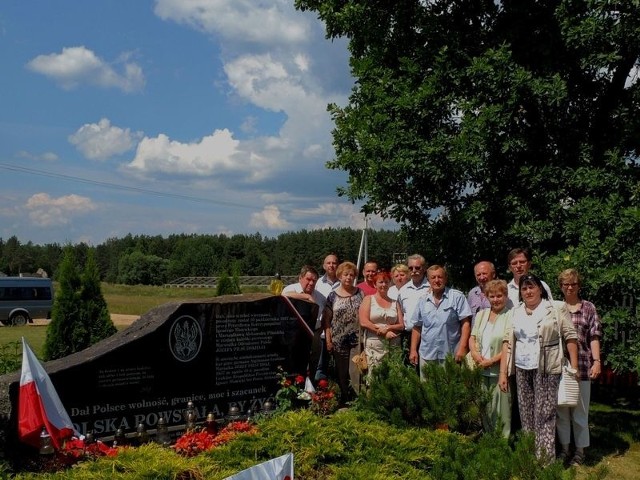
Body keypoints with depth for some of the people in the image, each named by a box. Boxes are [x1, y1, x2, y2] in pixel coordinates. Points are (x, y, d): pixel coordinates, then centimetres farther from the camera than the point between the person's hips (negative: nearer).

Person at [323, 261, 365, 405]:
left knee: (355, 372, -3)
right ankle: (343, 400, 20)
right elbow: (326, 320, 4)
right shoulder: (333, 296, 3)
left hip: (357, 340, 0)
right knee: (342, 373, 7)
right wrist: (328, 340, -2)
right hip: (339, 342, 0)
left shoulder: (360, 293, 4)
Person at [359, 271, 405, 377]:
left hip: (393, 346, 2)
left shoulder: (394, 303, 16)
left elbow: (401, 326, 10)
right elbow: (363, 322, -5)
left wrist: (387, 328, -9)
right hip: (374, 346, -2)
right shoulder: (368, 299, 8)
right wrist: (384, 332, -9)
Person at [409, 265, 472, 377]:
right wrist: (413, 350, 8)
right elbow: (417, 327, 15)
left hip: (451, 355, -4)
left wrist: (462, 347, -13)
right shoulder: (423, 301, 11)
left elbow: (465, 323, -5)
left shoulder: (457, 297, -2)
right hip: (427, 355, 4)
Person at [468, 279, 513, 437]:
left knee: (501, 411, -3)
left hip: (500, 371, -5)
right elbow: (472, 337, 15)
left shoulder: (511, 316, -7)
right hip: (481, 371, 6)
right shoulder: (481, 314, 14)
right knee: (484, 410, 12)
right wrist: (474, 353, -4)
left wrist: (491, 361, -15)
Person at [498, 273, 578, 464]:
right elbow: (508, 341, 7)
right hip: (522, 369, 4)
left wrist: (574, 368, -9)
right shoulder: (516, 312, 10)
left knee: (544, 415, -5)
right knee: (526, 415, 9)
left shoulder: (556, 308, -1)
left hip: (546, 370, -4)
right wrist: (503, 372, 2)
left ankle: (545, 459, 0)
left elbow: (570, 337, -3)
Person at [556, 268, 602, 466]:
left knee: (580, 410, 6)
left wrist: (597, 361, -8)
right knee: (561, 409, 9)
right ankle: (564, 448, 22)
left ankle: (580, 451, 17)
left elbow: (594, 337, 2)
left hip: (582, 366, -2)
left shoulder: (588, 308, 4)